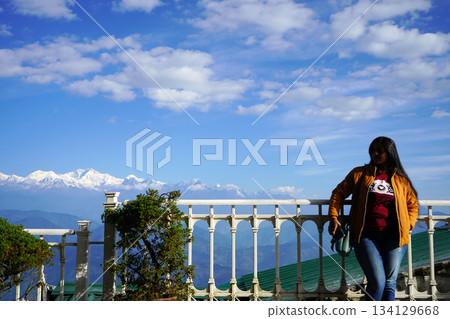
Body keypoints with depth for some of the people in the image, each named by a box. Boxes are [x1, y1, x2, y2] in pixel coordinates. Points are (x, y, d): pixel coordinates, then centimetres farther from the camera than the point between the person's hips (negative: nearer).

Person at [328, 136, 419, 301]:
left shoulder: (401, 179, 15)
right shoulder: (360, 174, 11)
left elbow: (413, 204, 25)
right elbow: (338, 193, 15)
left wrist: (408, 225, 8)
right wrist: (333, 218, 2)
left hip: (393, 236, 2)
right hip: (366, 235, -2)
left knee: (389, 283, -2)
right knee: (377, 282, -13)